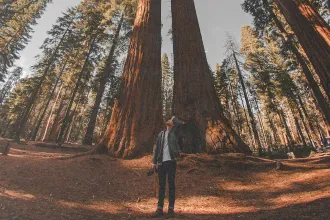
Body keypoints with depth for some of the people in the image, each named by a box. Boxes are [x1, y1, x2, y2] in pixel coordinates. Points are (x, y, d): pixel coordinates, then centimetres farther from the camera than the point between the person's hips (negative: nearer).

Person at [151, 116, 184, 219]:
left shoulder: (174, 132, 4)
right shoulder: (161, 134, 14)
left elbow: (181, 123, -13)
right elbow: (157, 148, 12)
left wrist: (174, 118, 7)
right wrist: (154, 162, 6)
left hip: (171, 161, -3)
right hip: (161, 163, 4)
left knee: (171, 185, 4)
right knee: (161, 186, 10)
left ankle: (171, 209, 14)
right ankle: (160, 209, 20)